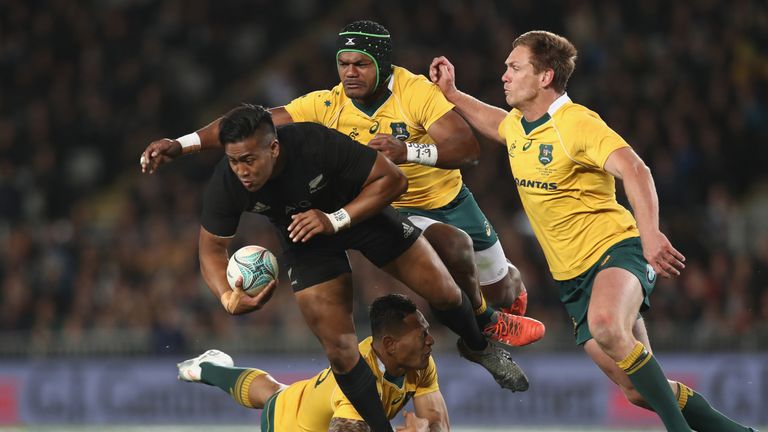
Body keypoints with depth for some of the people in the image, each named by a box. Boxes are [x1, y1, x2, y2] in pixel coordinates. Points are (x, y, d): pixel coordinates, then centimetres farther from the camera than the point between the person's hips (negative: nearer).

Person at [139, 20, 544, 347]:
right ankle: (485, 323, -3)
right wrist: (179, 144, -31)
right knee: (454, 246, -33)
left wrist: (406, 150, -49)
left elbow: (468, 147, -33)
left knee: (500, 289, 15)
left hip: (450, 199, 1)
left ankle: (513, 283, 57)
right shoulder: (326, 106, -18)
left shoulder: (416, 92, -24)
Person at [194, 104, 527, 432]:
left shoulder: (315, 144, -37)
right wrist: (228, 297, -36)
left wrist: (336, 220, -39)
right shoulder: (224, 187, -31)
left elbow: (392, 179, -27)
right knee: (340, 349, -7)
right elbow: (212, 248, -15)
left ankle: (477, 347, 36)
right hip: (303, 238, 1)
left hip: (360, 209, -1)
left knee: (443, 293, 1)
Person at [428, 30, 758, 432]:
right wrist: (451, 93, 24)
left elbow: (633, 170, -31)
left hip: (615, 250, -8)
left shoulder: (577, 123, -16)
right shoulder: (516, 124, 8)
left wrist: (650, 233, -45)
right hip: (572, 275, 8)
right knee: (637, 389, 0)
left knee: (605, 324, -40)